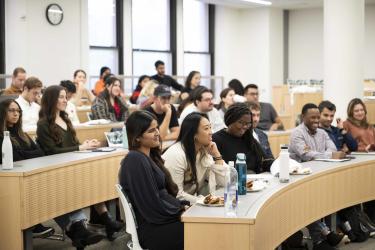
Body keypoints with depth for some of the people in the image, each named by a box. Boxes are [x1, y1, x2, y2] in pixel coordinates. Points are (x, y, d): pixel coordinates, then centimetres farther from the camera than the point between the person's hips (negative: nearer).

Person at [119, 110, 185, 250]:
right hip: (152, 231, -8)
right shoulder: (136, 160, -15)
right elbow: (154, 205, -17)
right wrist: (181, 211, -7)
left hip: (165, 219, 8)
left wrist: (182, 206, -1)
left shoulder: (150, 156, 13)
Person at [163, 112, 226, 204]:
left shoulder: (205, 151, 4)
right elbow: (176, 195, -22)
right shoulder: (176, 155, -19)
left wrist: (217, 156, -8)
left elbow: (223, 182, 0)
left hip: (193, 204, 8)